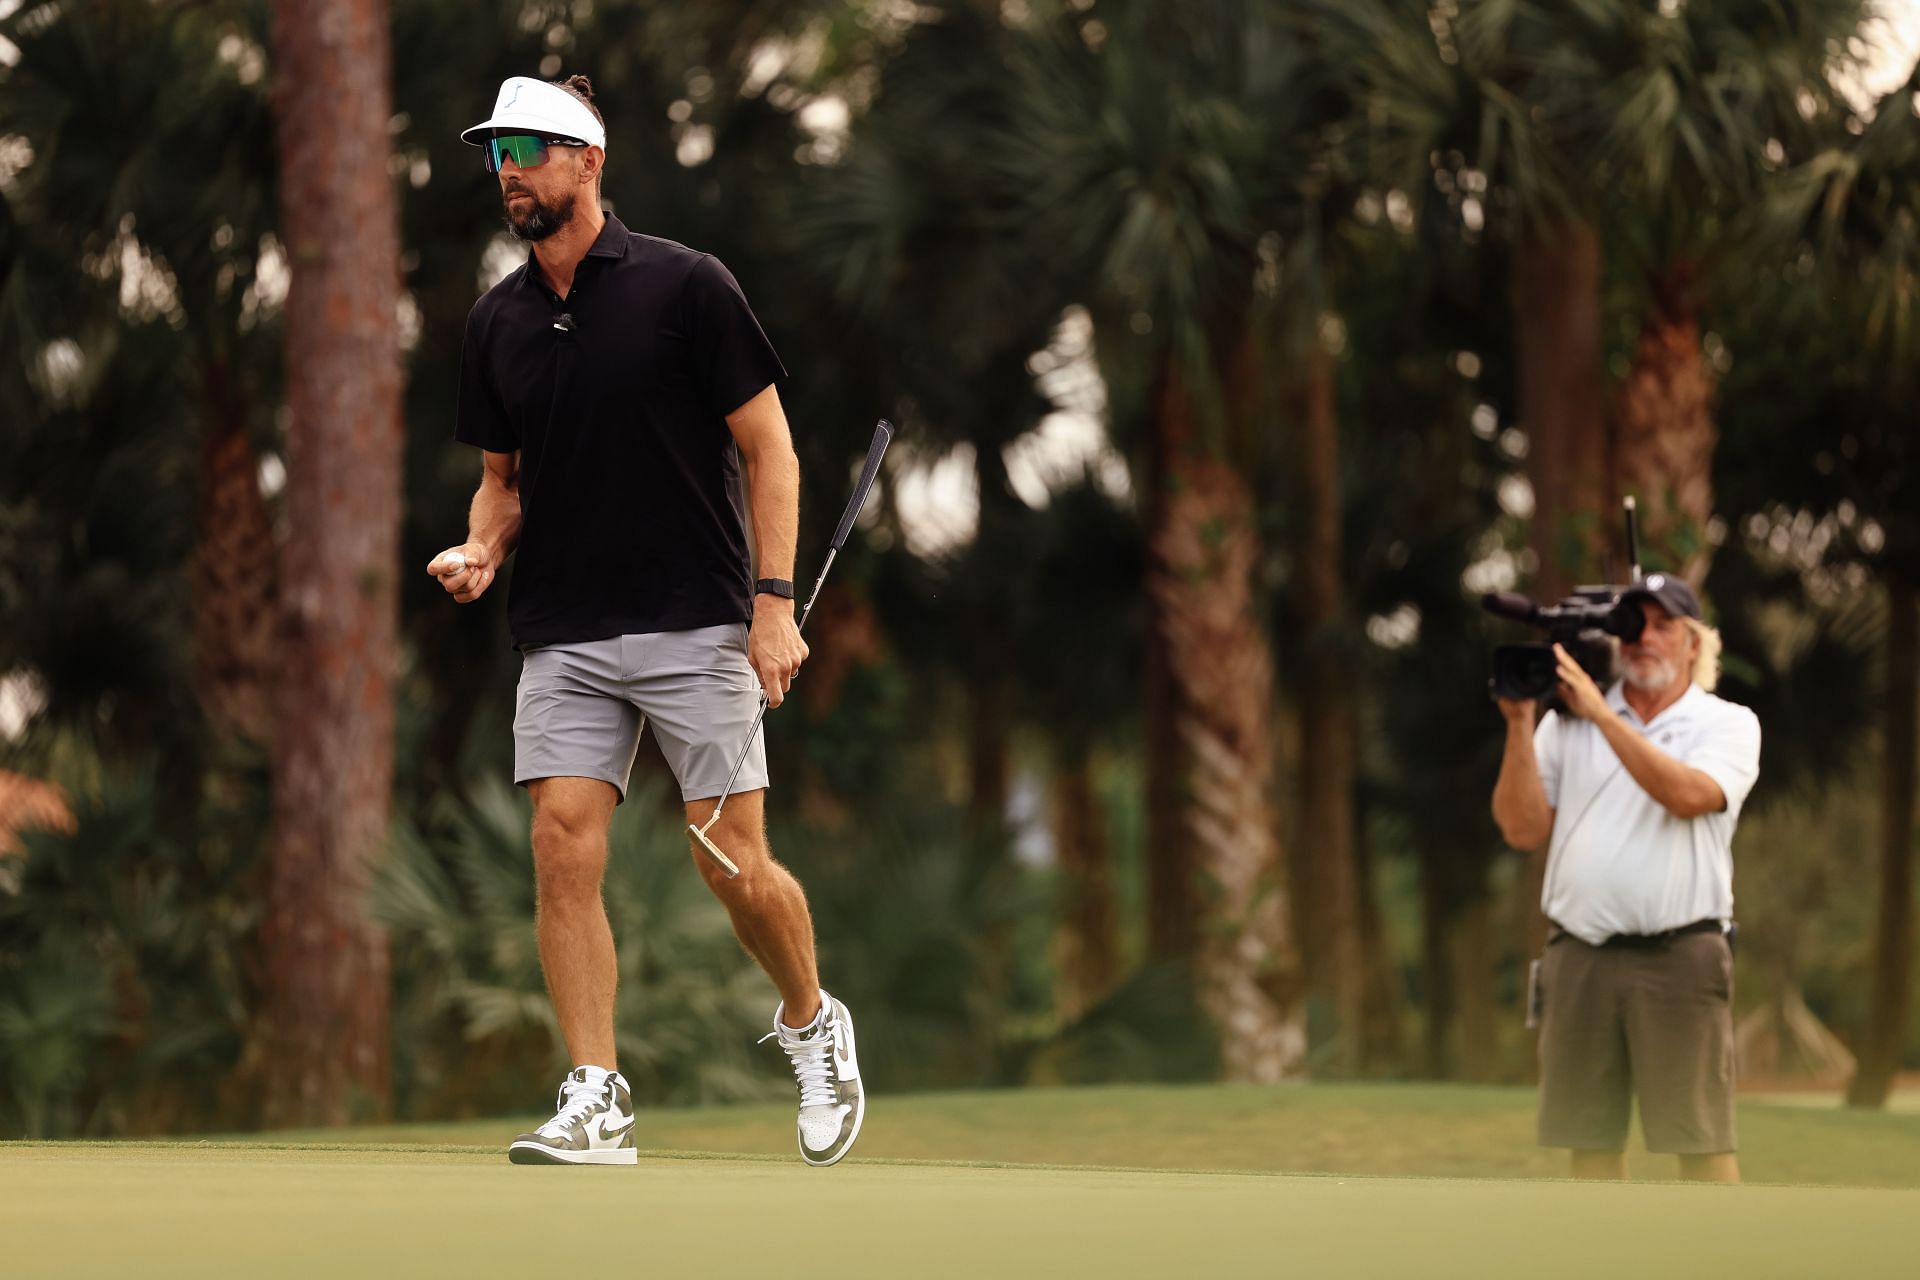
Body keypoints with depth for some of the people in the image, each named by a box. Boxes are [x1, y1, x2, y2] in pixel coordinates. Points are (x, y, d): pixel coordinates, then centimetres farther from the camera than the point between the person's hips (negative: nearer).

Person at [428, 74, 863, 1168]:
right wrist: (482, 552, -2)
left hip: (696, 627, -4)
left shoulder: (684, 286, -6)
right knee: (564, 847, -9)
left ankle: (813, 1024, 25)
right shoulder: (497, 321, 9)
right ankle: (597, 1105, -6)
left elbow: (768, 445, -4)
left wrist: (776, 602, -10)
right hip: (563, 639, 4)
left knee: (735, 865, -3)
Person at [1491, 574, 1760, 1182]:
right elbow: (1523, 829, 5)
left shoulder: (1726, 724, 6)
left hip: (1680, 957, -3)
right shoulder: (1567, 723, 13)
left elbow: (1688, 794, -15)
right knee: (1590, 1139, 5)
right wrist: (1519, 725, -5)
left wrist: (1601, 712, -16)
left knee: (1701, 1138, -6)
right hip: (1579, 958, 3)